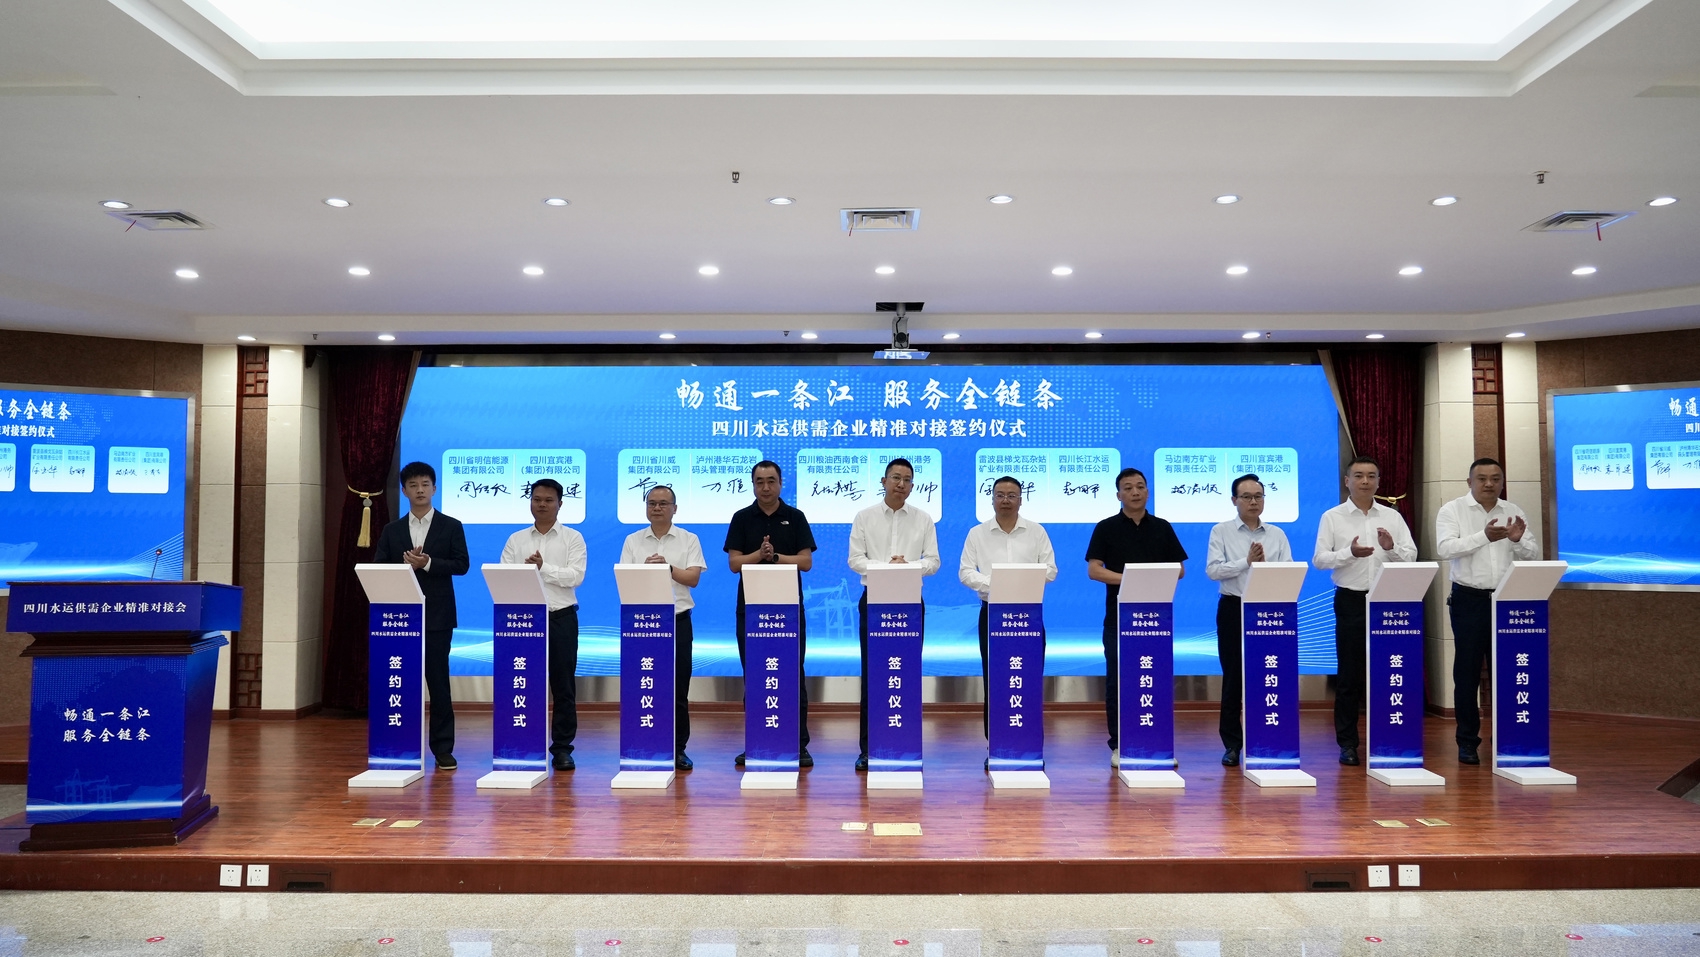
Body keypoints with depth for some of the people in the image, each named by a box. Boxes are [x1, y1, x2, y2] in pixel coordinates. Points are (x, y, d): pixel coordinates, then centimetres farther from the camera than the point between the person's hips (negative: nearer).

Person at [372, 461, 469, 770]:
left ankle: (443, 748, 6)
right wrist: (406, 564, -14)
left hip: (436, 615, -2)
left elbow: (462, 564, -4)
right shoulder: (392, 530, 10)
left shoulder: (451, 527, 4)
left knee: (438, 681, 0)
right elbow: (379, 568, 4)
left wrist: (427, 563, -16)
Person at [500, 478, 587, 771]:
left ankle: (562, 748, 9)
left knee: (563, 685, 2)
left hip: (561, 618, -2)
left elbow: (575, 576, -10)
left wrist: (543, 567, -16)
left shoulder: (572, 538, 3)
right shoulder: (516, 540, 10)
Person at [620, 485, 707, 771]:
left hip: (677, 620, -1)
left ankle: (678, 749, 13)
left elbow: (693, 577, -5)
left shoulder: (689, 540, 4)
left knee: (678, 688, 3)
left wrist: (668, 567, -20)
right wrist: (643, 568, -20)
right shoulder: (633, 541, 7)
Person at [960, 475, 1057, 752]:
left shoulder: (1037, 532, 5)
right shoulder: (977, 533, 4)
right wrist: (993, 585, -18)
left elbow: (1049, 569, 1)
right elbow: (965, 572, -2)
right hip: (992, 612, 0)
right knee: (993, 680, 2)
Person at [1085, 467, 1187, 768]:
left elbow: (1180, 569, 7)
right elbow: (1094, 570, -6)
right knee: (1117, 680, 1)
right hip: (1119, 615, -2)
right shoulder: (1106, 528, 1)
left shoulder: (1162, 528, 8)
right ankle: (1119, 745, 10)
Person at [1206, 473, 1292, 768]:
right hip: (1233, 609, -2)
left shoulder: (1277, 534, 9)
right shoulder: (1221, 531, 2)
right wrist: (1247, 561, -15)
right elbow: (1212, 570, -10)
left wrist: (1265, 564, -17)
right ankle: (1232, 745, 11)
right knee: (1233, 677, 3)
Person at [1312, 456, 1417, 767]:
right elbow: (1319, 559, -5)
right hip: (1351, 600, -2)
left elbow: (1411, 556, 3)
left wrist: (1392, 547, -17)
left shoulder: (1392, 516, 9)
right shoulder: (1332, 517, 2)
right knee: (1348, 673, 2)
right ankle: (1347, 743, 10)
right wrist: (1349, 552, -21)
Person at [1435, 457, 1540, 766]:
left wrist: (1518, 540, -15)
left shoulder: (1513, 512, 8)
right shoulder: (1452, 510, -2)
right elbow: (1445, 548, -16)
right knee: (1467, 670, 2)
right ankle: (1467, 741, 10)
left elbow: (1533, 556, 6)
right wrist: (1484, 536, -27)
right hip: (1469, 599, -3)